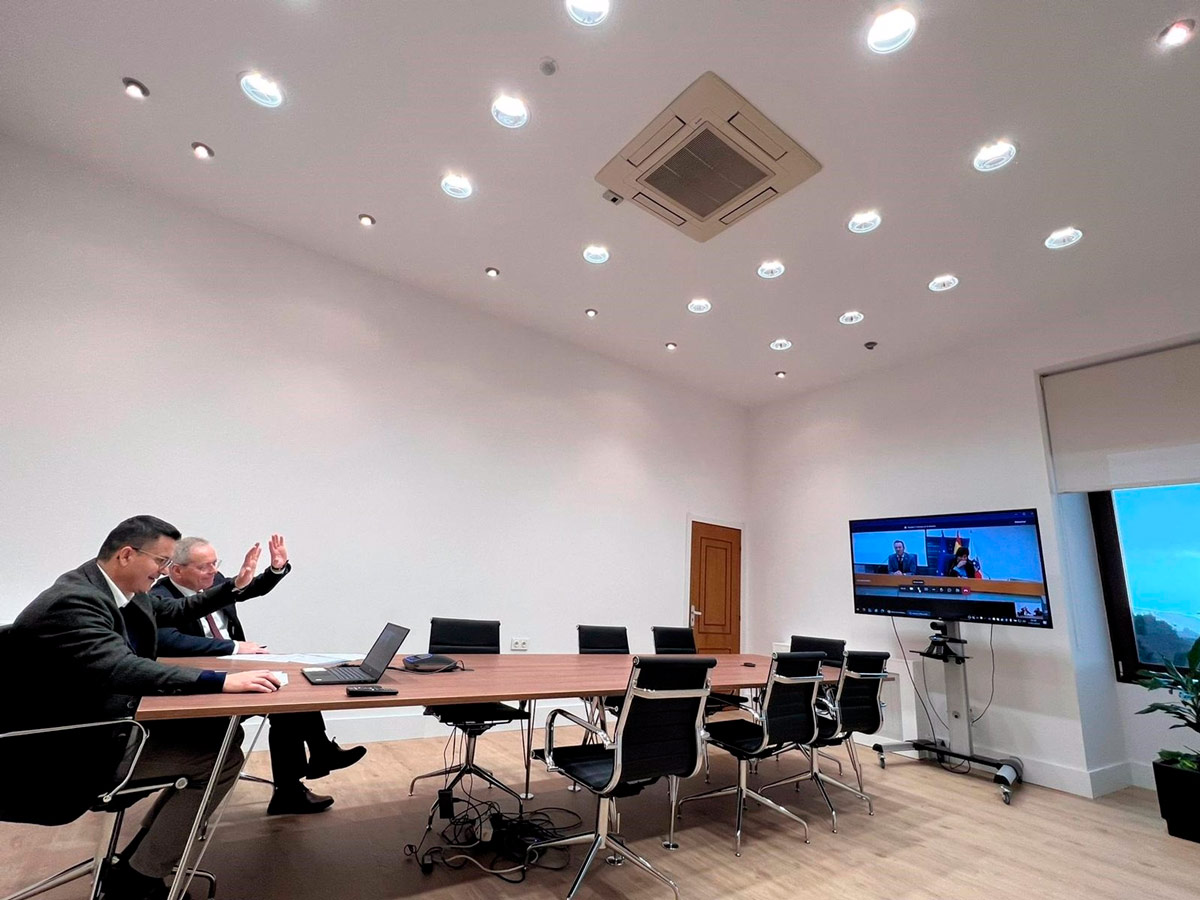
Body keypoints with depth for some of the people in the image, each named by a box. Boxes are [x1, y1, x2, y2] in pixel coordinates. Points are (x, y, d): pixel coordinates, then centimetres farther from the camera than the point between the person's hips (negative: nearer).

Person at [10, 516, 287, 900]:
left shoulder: (125, 591, 2)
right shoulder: (71, 601, -26)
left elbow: (177, 610, 22)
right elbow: (122, 669, -39)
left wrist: (235, 587, 18)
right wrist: (223, 681, -40)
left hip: (110, 722, 9)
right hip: (71, 751, -9)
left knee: (221, 732, 6)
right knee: (222, 758, -14)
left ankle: (137, 860, 17)